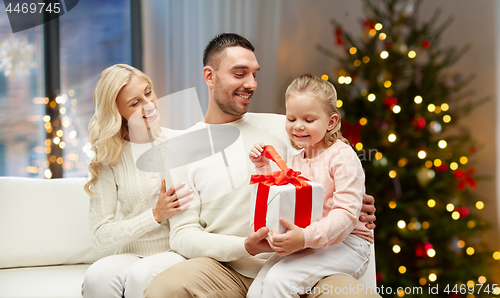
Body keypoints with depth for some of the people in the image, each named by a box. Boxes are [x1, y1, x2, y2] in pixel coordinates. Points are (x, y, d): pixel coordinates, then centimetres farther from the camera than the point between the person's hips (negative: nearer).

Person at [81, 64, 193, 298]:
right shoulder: (108, 158, 4)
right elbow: (101, 236, 0)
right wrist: (156, 215, -11)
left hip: (180, 253, 0)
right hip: (132, 255, 1)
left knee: (142, 273, -33)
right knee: (98, 276, -32)